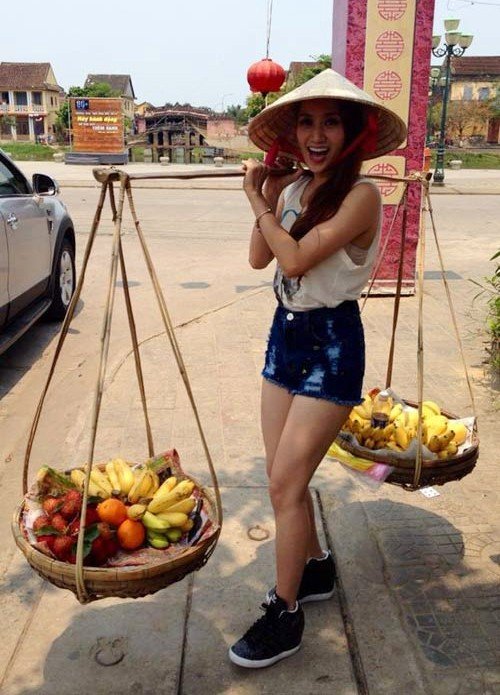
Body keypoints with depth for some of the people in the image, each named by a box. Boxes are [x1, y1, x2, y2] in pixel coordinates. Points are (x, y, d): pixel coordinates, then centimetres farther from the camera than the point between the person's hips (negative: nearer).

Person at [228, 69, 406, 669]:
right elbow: (259, 257, 5)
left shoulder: (360, 194, -16)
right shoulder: (291, 186, 7)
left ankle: (285, 616, 13)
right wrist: (265, 193, -2)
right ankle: (315, 569, 36)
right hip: (286, 331, 7)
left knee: (285, 482, -6)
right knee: (284, 475, 13)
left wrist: (258, 201, -10)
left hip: (331, 342, -7)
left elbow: (296, 257, -23)